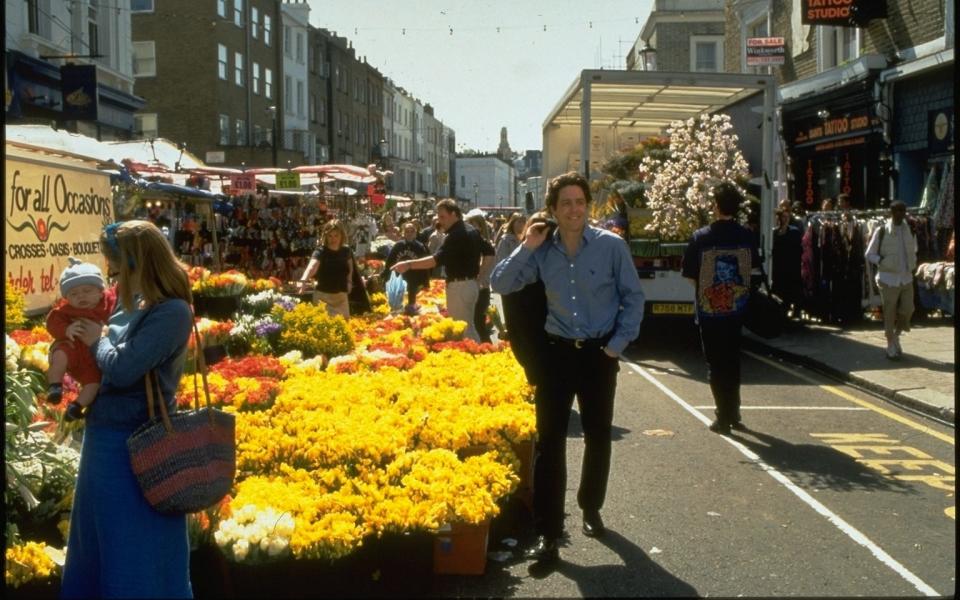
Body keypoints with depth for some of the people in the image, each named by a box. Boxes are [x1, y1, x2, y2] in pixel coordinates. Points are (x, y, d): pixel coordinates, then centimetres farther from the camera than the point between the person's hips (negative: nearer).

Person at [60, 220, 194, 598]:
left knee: (137, 554, 4)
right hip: (105, 436, 9)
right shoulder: (133, 304, 6)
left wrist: (99, 339, -9)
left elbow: (122, 368, -27)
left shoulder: (171, 311, -21)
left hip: (135, 444, -9)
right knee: (98, 542, 24)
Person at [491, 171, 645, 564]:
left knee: (598, 437, 13)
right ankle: (547, 532, -1)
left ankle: (591, 509, 35)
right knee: (549, 441, -4)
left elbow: (633, 298, -2)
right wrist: (526, 248, -13)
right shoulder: (542, 252, -2)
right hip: (558, 352, 1)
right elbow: (500, 285, -2)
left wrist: (618, 344, -8)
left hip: (599, 354, -1)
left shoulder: (611, 246, -8)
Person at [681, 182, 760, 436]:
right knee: (732, 361, 17)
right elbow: (753, 269, 8)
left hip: (709, 309, -3)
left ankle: (724, 418, 4)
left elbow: (690, 275, -7)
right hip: (737, 308, 3)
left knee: (715, 364, 6)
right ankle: (733, 414, 24)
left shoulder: (701, 237, -13)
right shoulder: (747, 236, -5)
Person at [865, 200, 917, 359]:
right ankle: (891, 346, 14)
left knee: (907, 310, -1)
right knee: (889, 314, 1)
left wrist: (913, 264, 8)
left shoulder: (910, 230, 7)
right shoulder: (881, 231, -7)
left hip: (906, 278, 4)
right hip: (889, 279, -4)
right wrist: (882, 261, -18)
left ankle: (895, 335, 25)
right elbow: (869, 255, -3)